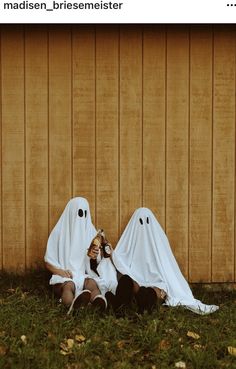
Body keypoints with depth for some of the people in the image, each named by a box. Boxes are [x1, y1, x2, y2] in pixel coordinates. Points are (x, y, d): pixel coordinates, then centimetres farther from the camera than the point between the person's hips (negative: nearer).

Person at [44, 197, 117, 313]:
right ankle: (75, 306, -72)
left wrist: (95, 257, -14)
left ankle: (98, 302, -70)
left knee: (92, 283, -35)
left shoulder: (90, 231, 12)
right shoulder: (59, 232, 5)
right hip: (64, 277, -1)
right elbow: (48, 262, 7)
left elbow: (98, 262, 11)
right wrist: (60, 271, -14)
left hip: (85, 275, 2)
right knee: (68, 285, -38)